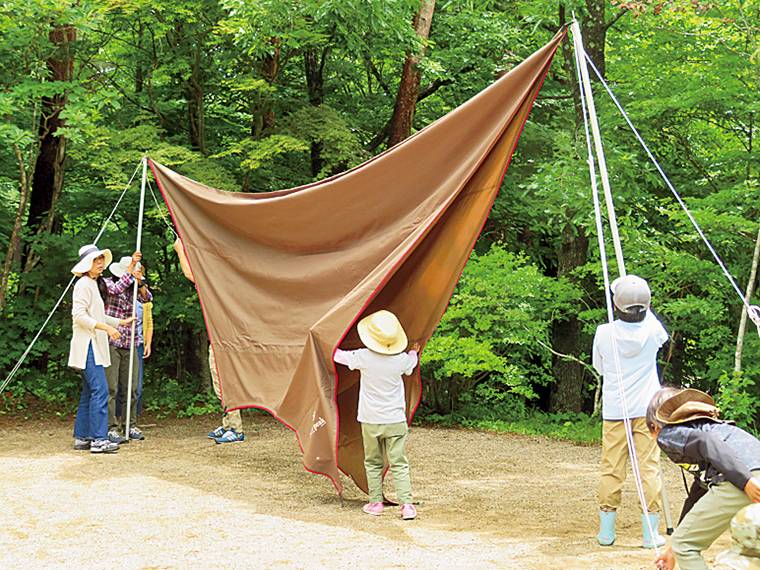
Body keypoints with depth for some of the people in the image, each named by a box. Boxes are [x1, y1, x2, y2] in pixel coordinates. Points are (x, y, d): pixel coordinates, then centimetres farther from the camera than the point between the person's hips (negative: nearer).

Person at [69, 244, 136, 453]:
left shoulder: (94, 284, 19)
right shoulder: (84, 284, -10)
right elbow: (80, 315, -18)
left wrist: (121, 322, 26)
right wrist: (106, 328, -22)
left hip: (94, 345, 10)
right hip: (87, 344, -10)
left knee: (90, 392, 11)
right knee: (99, 390, -15)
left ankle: (81, 437, 15)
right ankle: (98, 440, -17)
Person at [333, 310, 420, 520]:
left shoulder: (364, 357, -12)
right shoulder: (401, 360, -9)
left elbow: (340, 356, 6)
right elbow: (412, 363, 17)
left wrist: (335, 349, 31)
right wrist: (414, 352, 41)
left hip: (370, 421, 0)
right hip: (395, 421, 0)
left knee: (373, 463, 15)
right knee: (399, 465, 2)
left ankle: (375, 502, 18)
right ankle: (406, 504, -5)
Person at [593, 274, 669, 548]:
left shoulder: (604, 333, -7)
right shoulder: (652, 329, -6)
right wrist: (644, 310, 30)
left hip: (614, 411, 0)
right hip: (647, 409, 0)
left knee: (611, 469, 6)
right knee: (649, 467, 3)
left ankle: (606, 531, 13)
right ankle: (650, 533, 5)